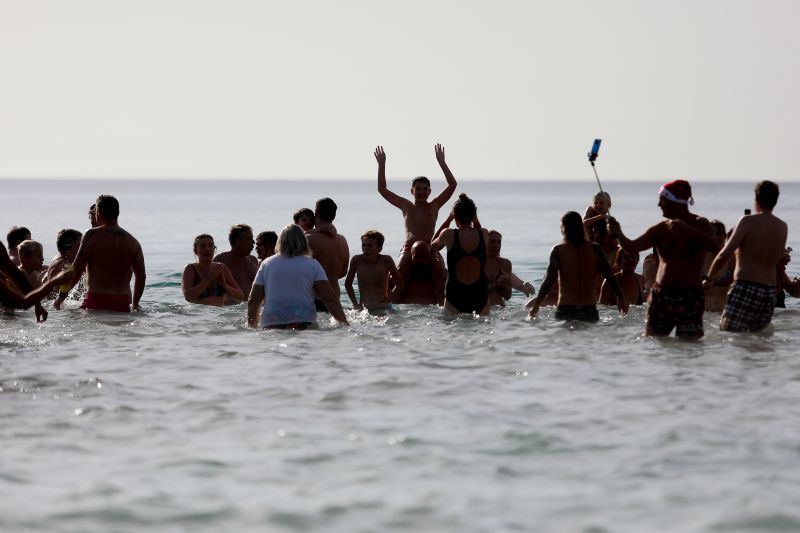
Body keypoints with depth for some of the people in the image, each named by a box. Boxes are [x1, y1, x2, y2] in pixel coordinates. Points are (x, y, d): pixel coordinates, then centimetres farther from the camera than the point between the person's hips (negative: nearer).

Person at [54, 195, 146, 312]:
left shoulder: (92, 235, 0)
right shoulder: (133, 242, 13)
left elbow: (77, 269, -5)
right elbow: (141, 276, 16)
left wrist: (62, 295, 3)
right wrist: (135, 304, 28)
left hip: (97, 300, -5)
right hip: (123, 304, 5)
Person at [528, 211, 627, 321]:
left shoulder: (558, 250, -4)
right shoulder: (595, 249, 3)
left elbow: (549, 279, -11)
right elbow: (610, 276, 2)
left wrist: (536, 304, -9)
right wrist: (621, 298, 13)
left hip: (565, 309, -2)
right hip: (589, 309, 2)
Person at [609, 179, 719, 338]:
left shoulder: (699, 225, -2)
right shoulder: (661, 229, 9)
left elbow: (715, 248, -20)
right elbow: (632, 247, 2)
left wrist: (687, 230, -26)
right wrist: (619, 235, -18)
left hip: (689, 298, -4)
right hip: (660, 296, 4)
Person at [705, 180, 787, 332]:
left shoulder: (748, 221, -7)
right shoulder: (782, 227, 11)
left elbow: (725, 255, -12)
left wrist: (710, 277, 2)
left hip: (745, 287, -6)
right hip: (769, 293, 6)